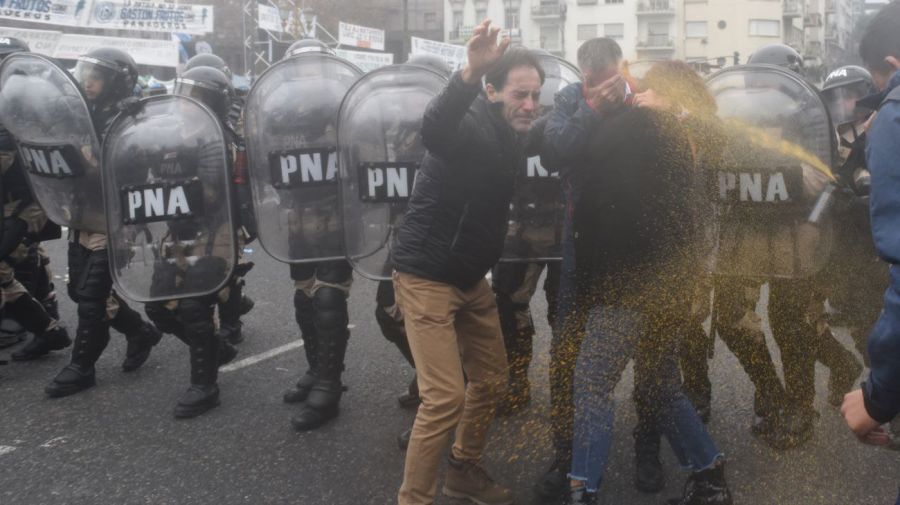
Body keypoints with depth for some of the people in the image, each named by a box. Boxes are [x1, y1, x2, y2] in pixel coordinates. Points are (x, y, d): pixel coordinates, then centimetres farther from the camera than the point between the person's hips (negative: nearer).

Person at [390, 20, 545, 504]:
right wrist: (470, 73, -60)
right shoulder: (471, 127, -20)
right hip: (426, 278, -9)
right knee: (446, 397, -11)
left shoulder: (511, 137, 4)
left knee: (491, 381, 16)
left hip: (471, 278, 9)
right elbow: (433, 127, -43)